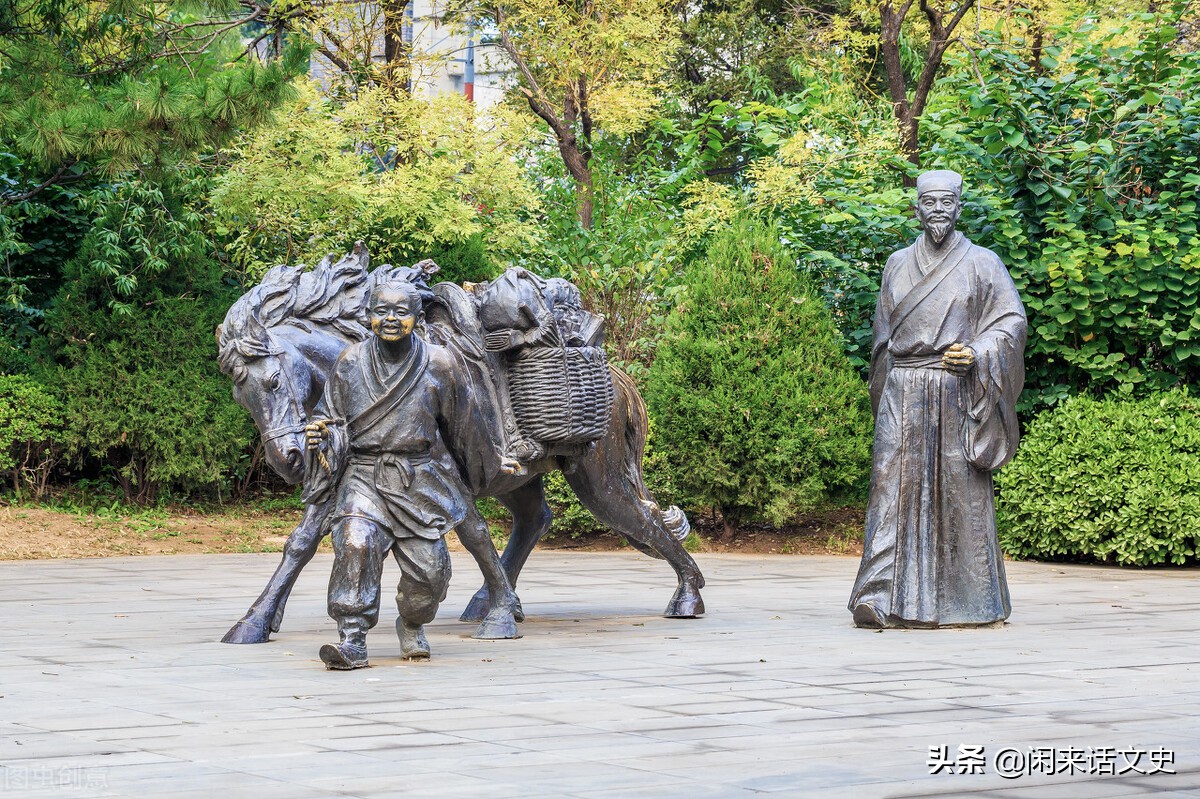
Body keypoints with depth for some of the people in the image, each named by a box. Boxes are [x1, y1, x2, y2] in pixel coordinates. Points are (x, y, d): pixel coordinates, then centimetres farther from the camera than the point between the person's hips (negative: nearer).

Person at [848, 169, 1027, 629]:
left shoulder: (982, 264, 5)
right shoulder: (898, 265, 15)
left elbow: (1012, 320, 3)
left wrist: (977, 355, -14)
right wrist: (884, 396, 13)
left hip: (956, 395, -2)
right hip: (904, 396, 2)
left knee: (960, 490, -2)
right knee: (895, 485, -7)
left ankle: (970, 600, 6)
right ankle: (885, 599, -10)